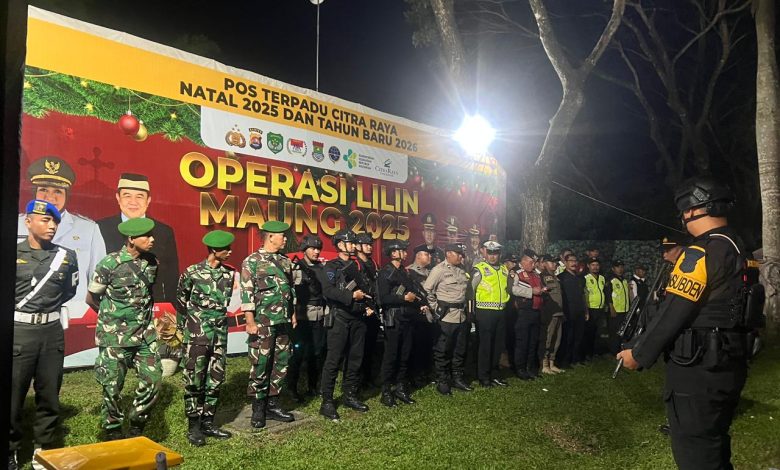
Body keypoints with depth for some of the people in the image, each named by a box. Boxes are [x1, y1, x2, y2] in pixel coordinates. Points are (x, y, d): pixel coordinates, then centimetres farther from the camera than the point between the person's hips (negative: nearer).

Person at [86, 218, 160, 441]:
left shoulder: (152, 262, 2)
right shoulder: (109, 264, -12)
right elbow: (91, 298, 1)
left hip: (146, 334, 4)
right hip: (115, 337, -4)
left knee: (152, 381, 1)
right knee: (112, 387, 5)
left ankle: (136, 430, 22)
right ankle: (113, 434, 24)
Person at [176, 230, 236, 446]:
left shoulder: (229, 273, 6)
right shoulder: (192, 273, -7)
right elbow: (181, 300, 4)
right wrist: (185, 325, 11)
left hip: (220, 334, 5)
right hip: (197, 334, -5)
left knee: (215, 380, 9)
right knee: (194, 380, -1)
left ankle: (208, 422, 20)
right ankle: (194, 426, 9)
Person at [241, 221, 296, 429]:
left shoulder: (285, 261, 13)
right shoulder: (252, 261, -6)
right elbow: (246, 293, -10)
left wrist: (293, 314, 16)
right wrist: (250, 321, -14)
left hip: (283, 322, 7)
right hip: (262, 324, -6)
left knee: (281, 364, 9)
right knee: (260, 366, 0)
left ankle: (273, 404, 22)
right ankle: (258, 409, 13)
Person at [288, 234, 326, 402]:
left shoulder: (322, 268, 13)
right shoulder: (295, 268, -3)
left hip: (319, 318, 5)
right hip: (301, 318, -5)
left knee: (317, 353, 8)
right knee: (298, 353, -2)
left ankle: (313, 387, 21)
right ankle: (292, 389, 10)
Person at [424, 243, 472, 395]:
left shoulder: (461, 270, 13)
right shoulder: (439, 270, -10)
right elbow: (427, 290, -12)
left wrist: (465, 305, 15)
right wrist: (435, 308, -11)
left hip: (461, 315, 7)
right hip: (446, 316, -7)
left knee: (460, 349, 15)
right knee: (443, 350, 1)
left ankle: (457, 377, 28)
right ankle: (442, 381, 12)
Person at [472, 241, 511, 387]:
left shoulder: (504, 270, 13)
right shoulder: (479, 269, -8)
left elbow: (509, 289, 23)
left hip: (500, 312, 6)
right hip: (484, 312, -6)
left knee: (498, 344, 13)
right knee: (485, 344, 0)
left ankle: (494, 374, 26)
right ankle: (483, 377, 10)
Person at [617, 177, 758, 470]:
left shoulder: (703, 252, -17)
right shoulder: (736, 248, 13)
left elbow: (673, 312, -18)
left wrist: (639, 355, -9)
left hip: (698, 369, -10)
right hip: (728, 364, 10)